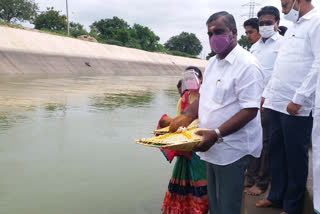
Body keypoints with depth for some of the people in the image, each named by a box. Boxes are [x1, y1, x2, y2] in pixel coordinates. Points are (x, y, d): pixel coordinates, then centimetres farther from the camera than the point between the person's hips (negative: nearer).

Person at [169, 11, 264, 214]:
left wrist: (217, 134, -28)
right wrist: (187, 117, 1)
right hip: (213, 148, 8)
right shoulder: (213, 62, 12)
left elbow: (250, 110, -21)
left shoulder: (247, 65, -16)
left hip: (232, 151, -8)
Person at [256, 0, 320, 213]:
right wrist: (267, 93, 20)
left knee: (295, 157, 4)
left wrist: (298, 99, -20)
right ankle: (277, 196, 30)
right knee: (277, 152, 15)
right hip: (277, 102, 8)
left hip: (296, 106, -8)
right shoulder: (293, 27, 20)